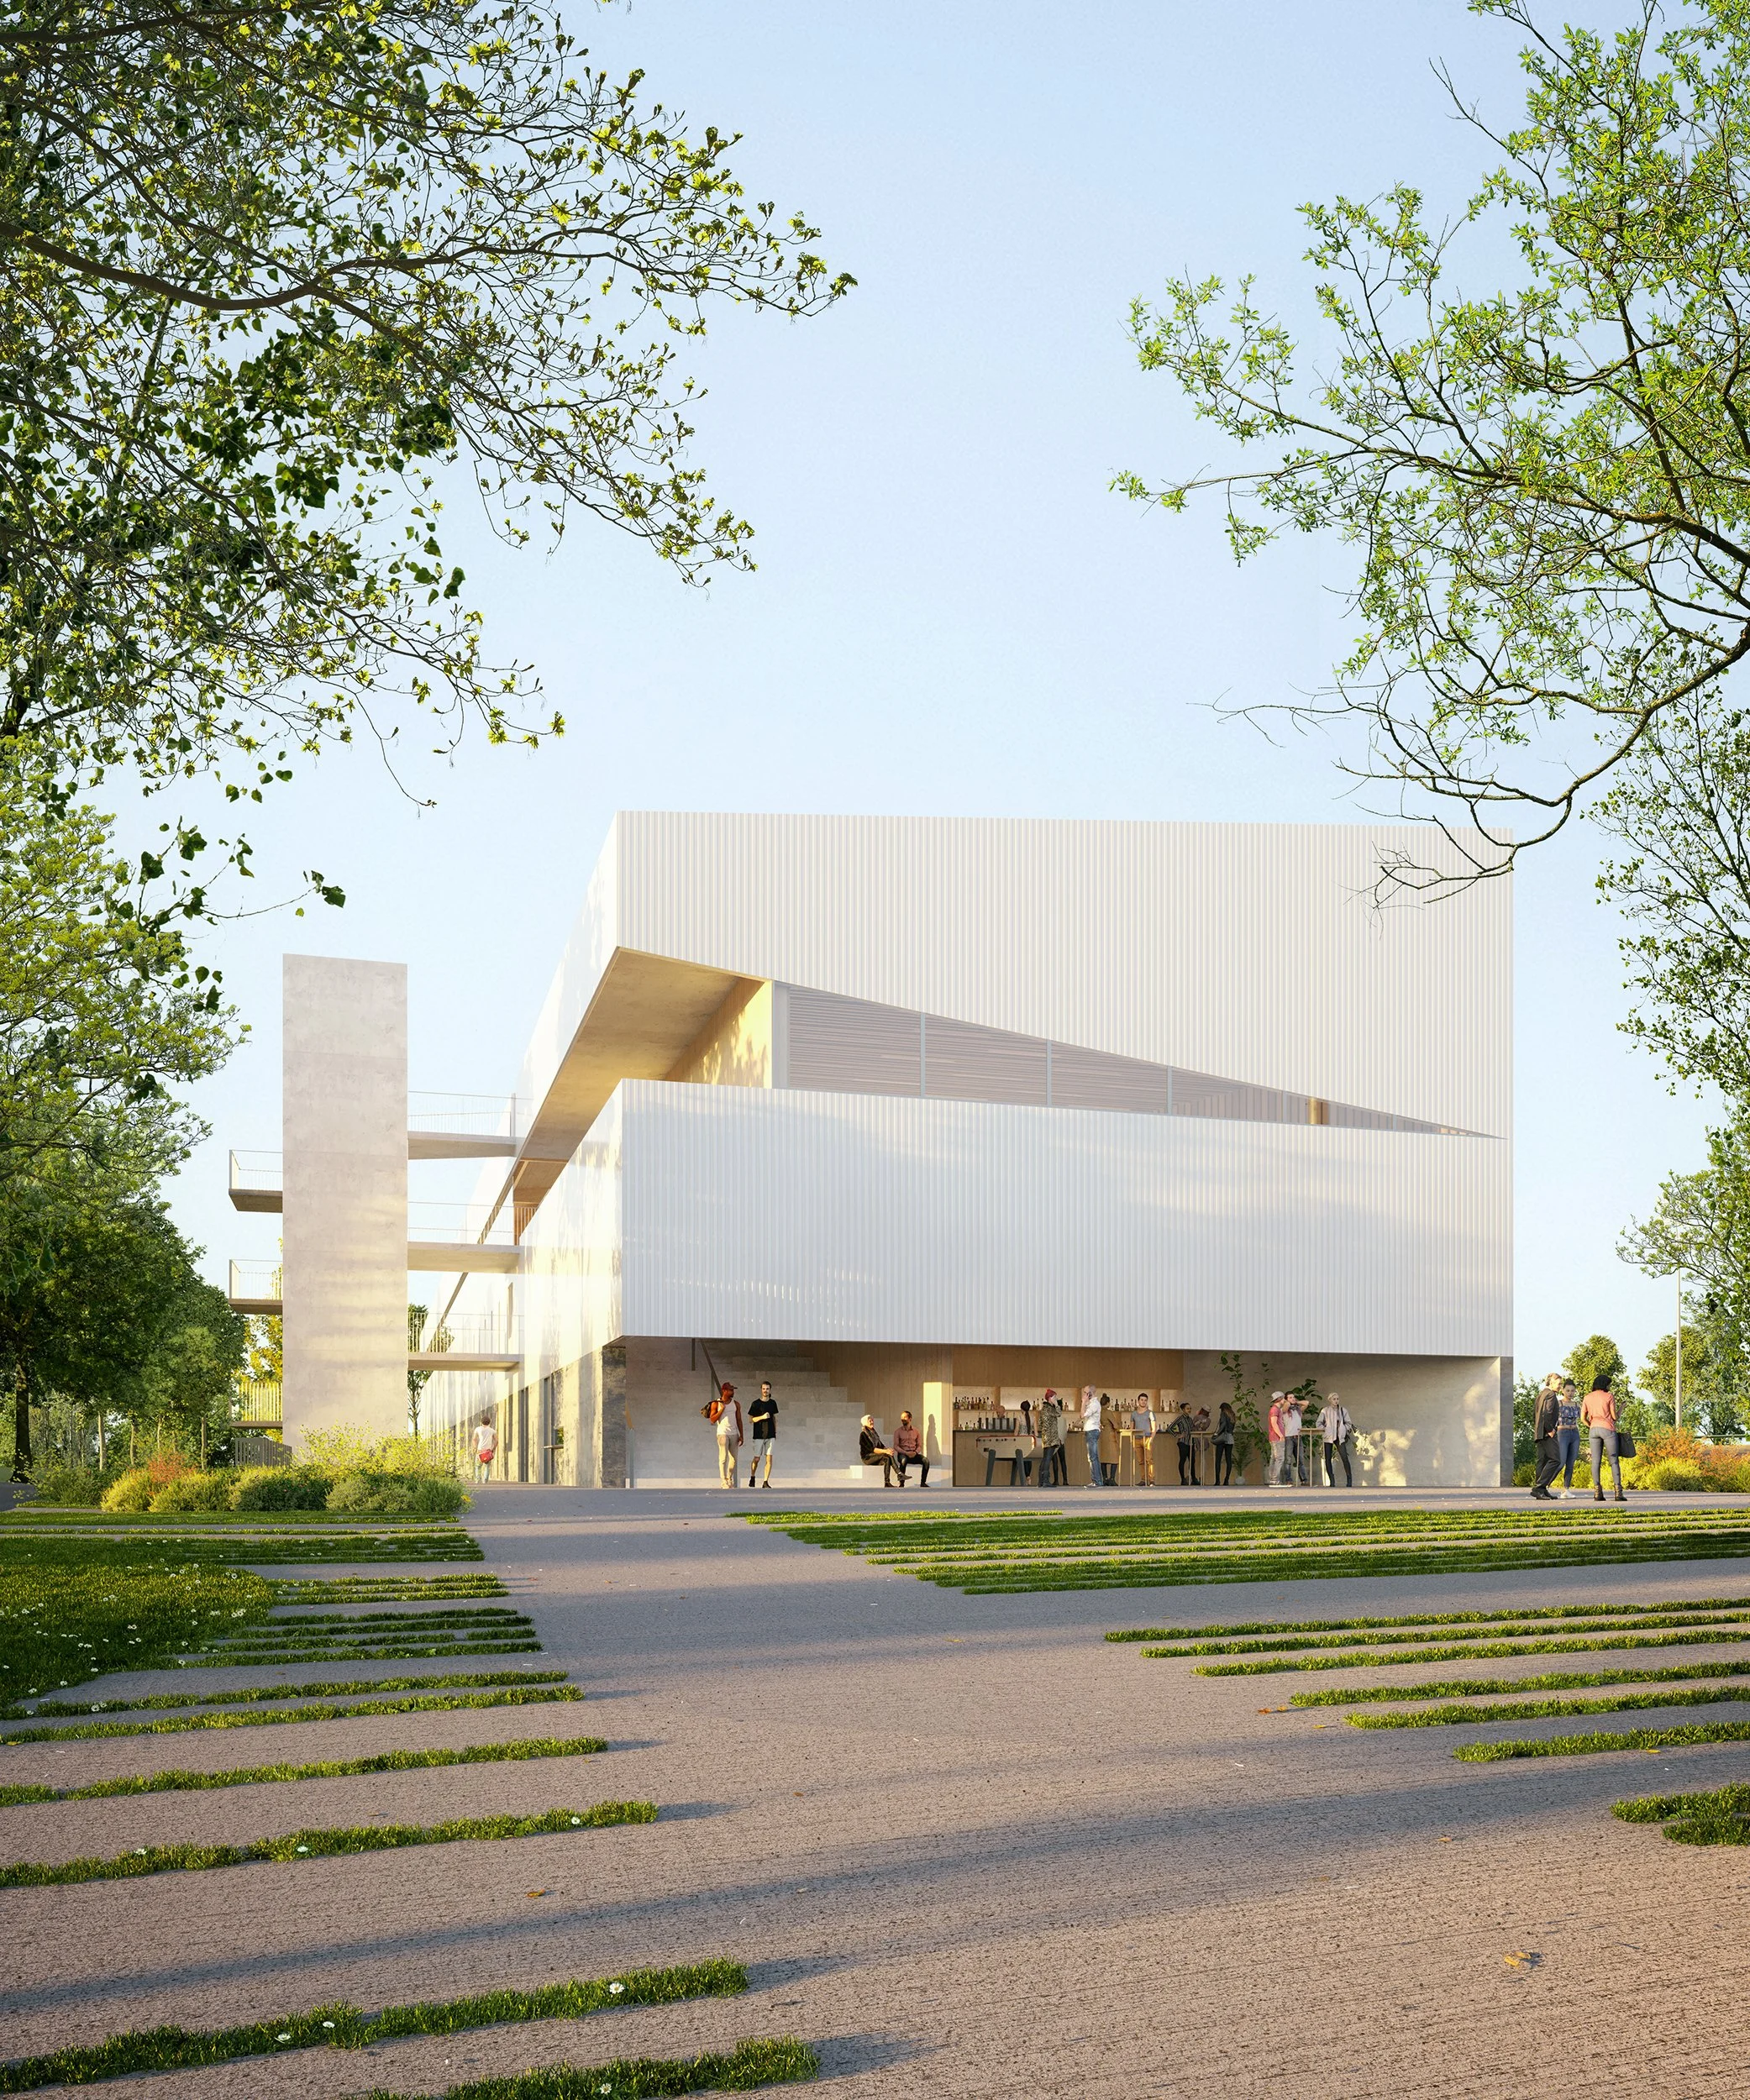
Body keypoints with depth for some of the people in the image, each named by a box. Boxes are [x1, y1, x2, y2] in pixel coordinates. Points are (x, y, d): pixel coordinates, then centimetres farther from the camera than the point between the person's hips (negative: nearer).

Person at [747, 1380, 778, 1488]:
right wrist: (762, 1417, -17)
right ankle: (752, 1477, 25)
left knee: (769, 1458, -5)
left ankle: (766, 1482, -3)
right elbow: (750, 1420, -3)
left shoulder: (773, 1403, 9)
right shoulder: (756, 1404, -2)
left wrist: (776, 1432, 12)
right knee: (757, 1458, 1)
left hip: (770, 1435, 2)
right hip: (759, 1435, -2)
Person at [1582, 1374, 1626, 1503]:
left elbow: (1583, 1418, 7)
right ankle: (1618, 1491, -7)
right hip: (1608, 1429, -3)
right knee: (1614, 1461, 0)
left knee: (1596, 1461, 2)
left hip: (1594, 1429, 3)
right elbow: (1614, 1417, -3)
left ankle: (1597, 1492, -7)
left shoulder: (1587, 1398, 9)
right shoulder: (1609, 1397, -2)